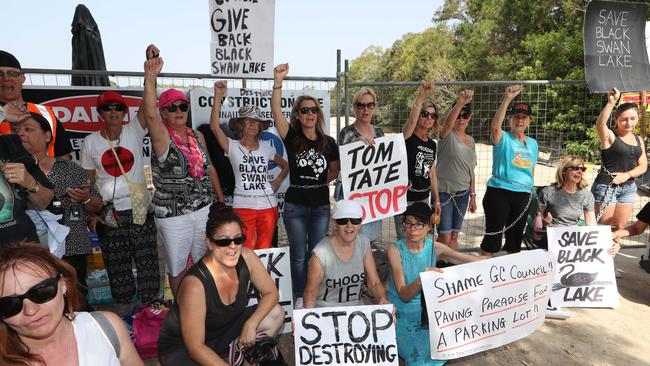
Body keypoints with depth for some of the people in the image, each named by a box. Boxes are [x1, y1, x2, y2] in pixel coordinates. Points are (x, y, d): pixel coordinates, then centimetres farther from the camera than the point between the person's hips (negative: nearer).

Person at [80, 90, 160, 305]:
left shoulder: (134, 131, 1)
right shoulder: (90, 142, 2)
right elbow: (88, 180, 5)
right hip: (108, 213, 1)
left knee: (148, 262, 4)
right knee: (117, 266, 8)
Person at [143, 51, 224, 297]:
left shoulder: (197, 136, 8)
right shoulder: (162, 137, -9)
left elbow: (210, 169, 15)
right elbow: (150, 114, -30)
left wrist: (221, 201, 15)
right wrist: (151, 78, -38)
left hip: (205, 209, 5)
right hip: (173, 215, -5)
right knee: (178, 267, 10)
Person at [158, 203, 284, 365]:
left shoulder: (246, 257, -18)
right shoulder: (195, 284, -32)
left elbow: (271, 293, -4)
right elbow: (195, 347, -26)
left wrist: (251, 324, -18)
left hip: (224, 329, 6)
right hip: (181, 347, -5)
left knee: (276, 314, -9)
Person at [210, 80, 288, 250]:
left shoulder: (266, 147, 9)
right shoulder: (233, 146, -1)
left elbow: (285, 166, 22)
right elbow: (215, 127, -17)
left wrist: (277, 182, 4)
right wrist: (218, 96, -22)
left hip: (268, 206, 3)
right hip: (243, 206, -3)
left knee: (264, 251, 8)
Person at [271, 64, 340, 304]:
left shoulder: (328, 142, 2)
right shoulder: (292, 138, -4)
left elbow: (335, 169, 17)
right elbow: (276, 111, -19)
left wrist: (321, 182, 3)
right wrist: (278, 81, -29)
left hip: (321, 205, 2)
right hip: (295, 205, -2)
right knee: (299, 255, 8)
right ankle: (300, 299, 23)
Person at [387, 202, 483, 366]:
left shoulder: (435, 248, -7)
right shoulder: (396, 250, -18)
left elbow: (475, 261, -3)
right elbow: (403, 295, -23)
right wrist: (421, 280, -41)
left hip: (427, 312, 4)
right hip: (402, 315, -3)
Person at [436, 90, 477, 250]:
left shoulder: (471, 140, 11)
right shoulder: (447, 136, -8)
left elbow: (470, 170, 16)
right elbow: (448, 124, -34)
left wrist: (473, 195, 16)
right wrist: (460, 102, -49)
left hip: (463, 193, 6)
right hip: (444, 192, -6)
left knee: (454, 236, 13)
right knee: (445, 238, -5)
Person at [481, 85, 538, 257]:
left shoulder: (533, 143, 13)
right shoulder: (503, 138, -4)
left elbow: (531, 170, 20)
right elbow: (494, 126, -27)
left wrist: (531, 191, 18)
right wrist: (507, 99, -34)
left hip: (523, 195, 6)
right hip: (499, 192, -5)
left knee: (516, 236, 14)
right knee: (493, 234, -3)